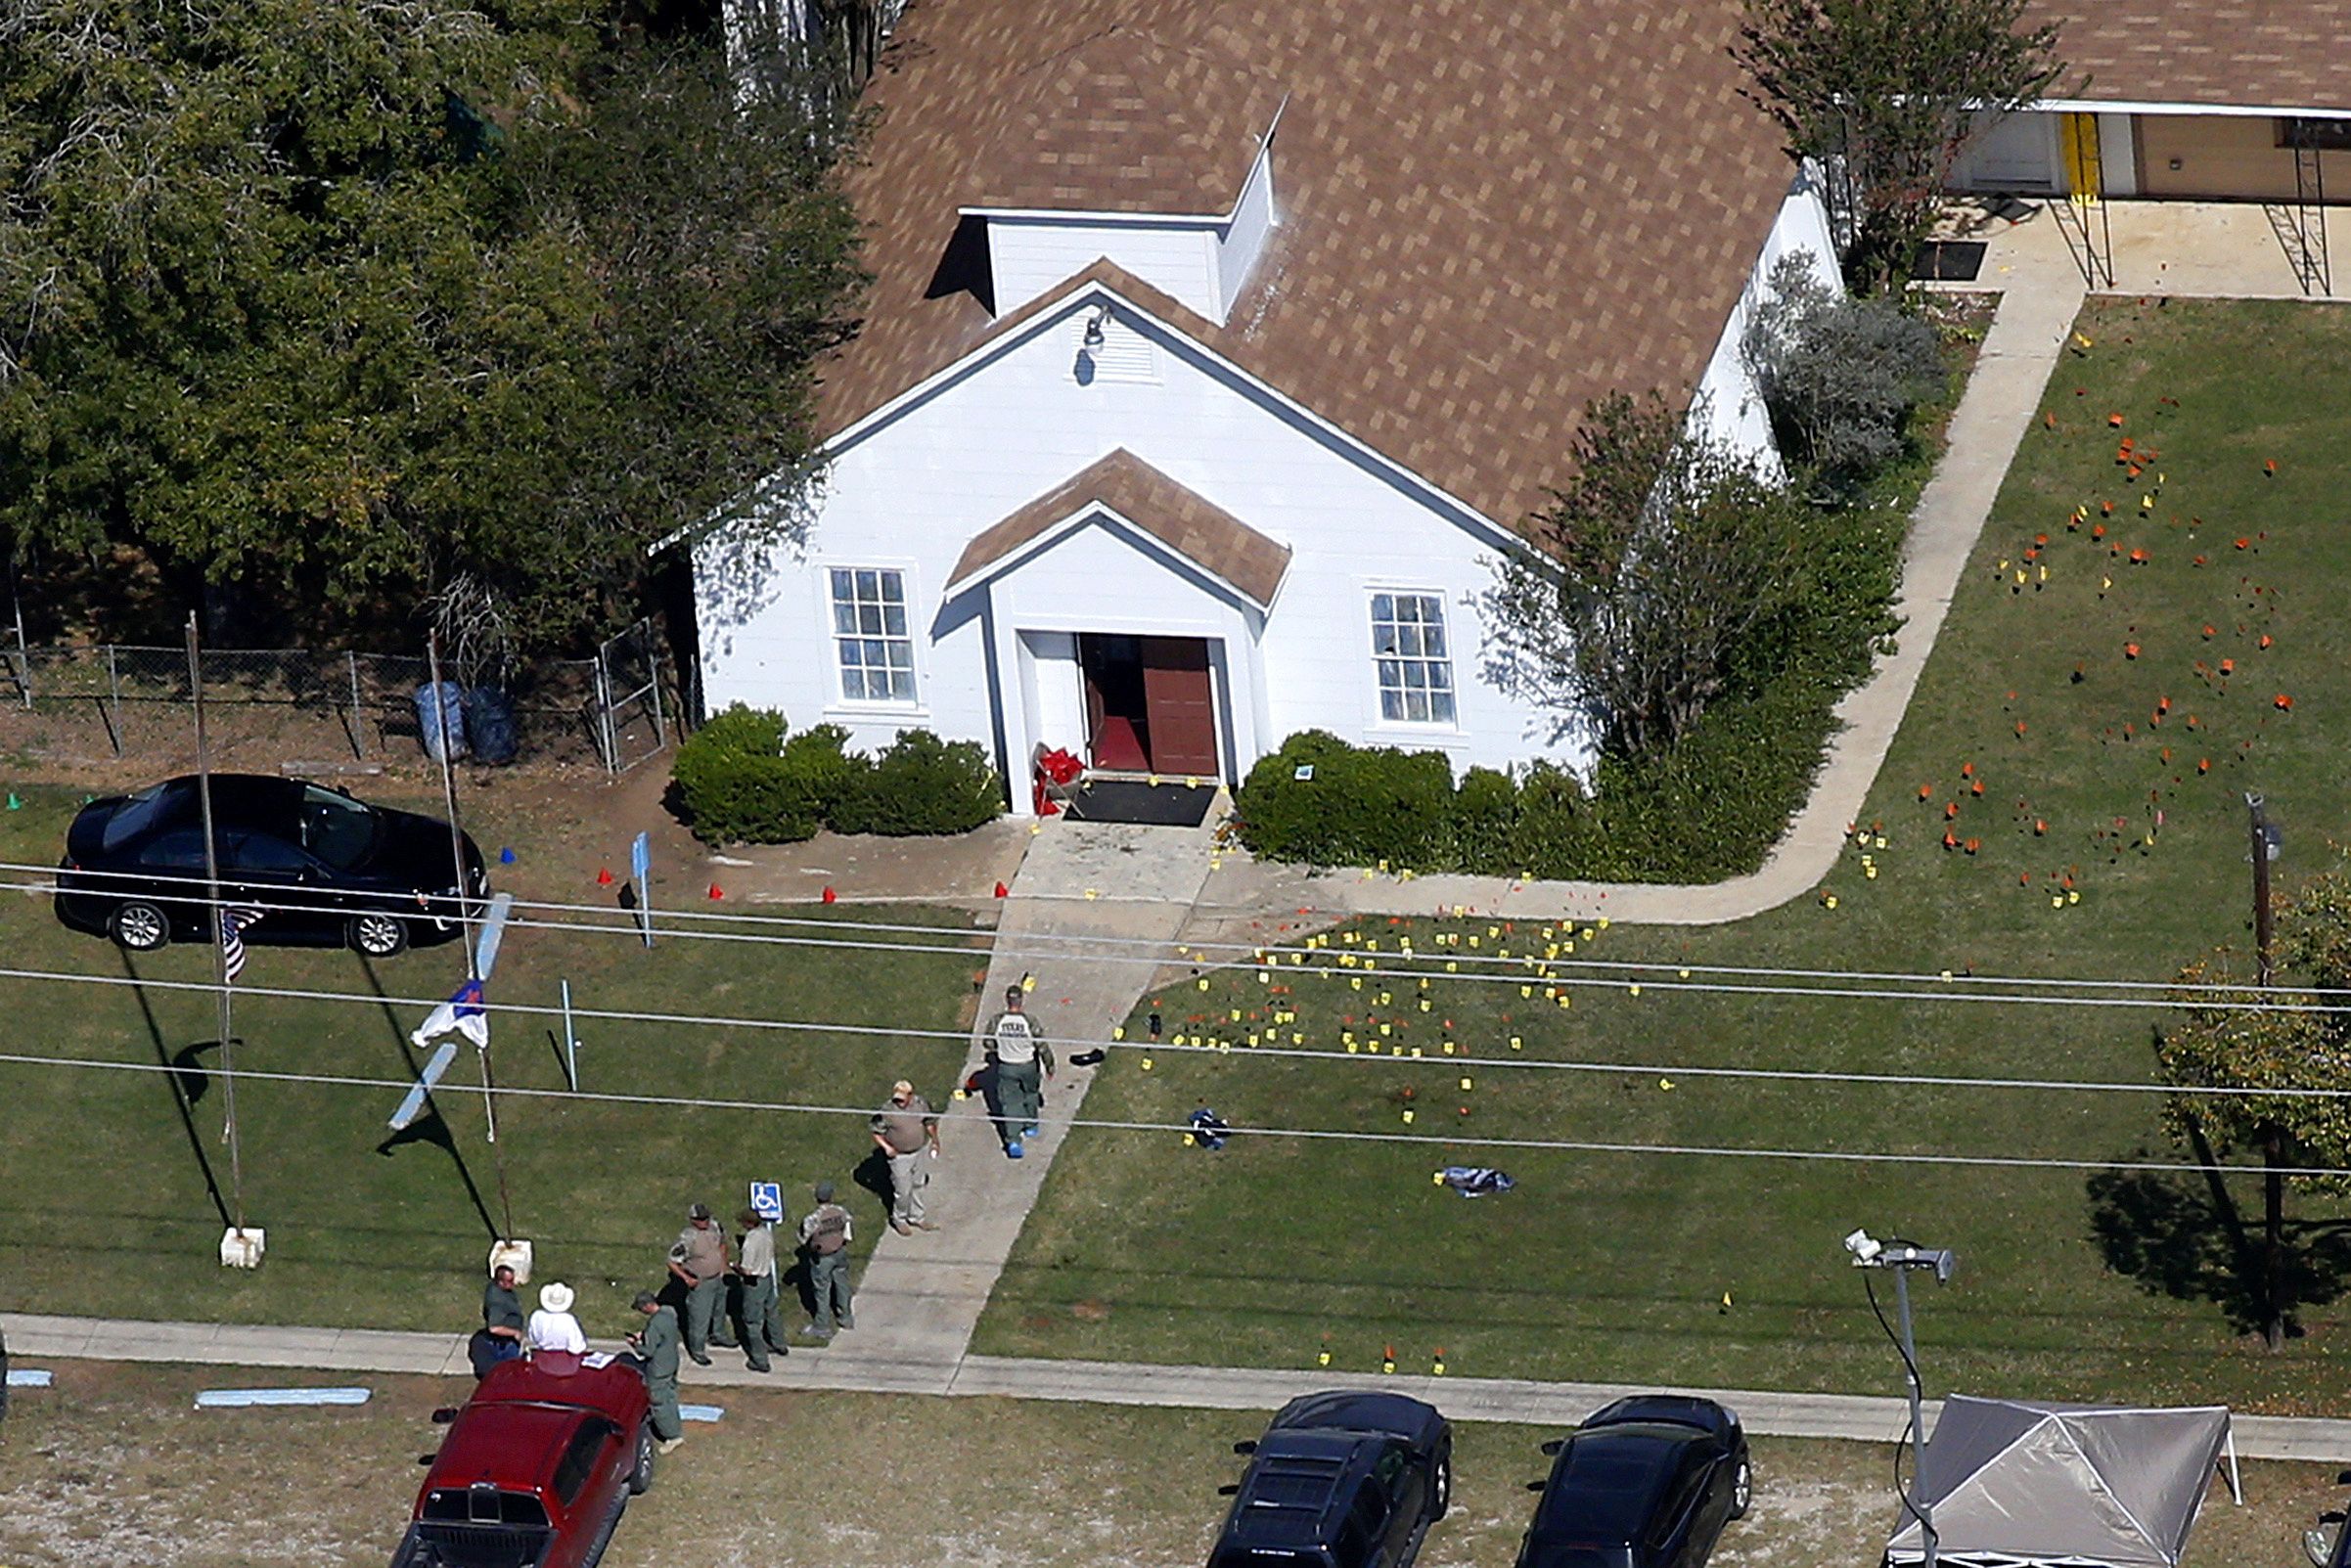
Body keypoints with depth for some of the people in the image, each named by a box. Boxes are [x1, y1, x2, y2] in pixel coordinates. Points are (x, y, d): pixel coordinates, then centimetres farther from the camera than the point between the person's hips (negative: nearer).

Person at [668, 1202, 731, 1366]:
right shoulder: (687, 1239, -28)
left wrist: (723, 1262, 6)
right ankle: (697, 1351, 21)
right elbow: (672, 1263, -22)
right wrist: (686, 1278, -27)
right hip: (700, 1284, -7)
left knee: (719, 1309, 28)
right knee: (699, 1318, 3)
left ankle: (718, 1336, 53)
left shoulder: (714, 1228, -8)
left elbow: (722, 1243, 15)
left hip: (718, 1278, 7)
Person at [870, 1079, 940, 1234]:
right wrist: (886, 1147, -25)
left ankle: (916, 1217, 37)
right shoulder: (887, 1111, -21)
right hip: (900, 1156, -4)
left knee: (917, 1187, 20)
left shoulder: (921, 1104, -9)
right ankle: (899, 1220, 26)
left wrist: (935, 1141, 6)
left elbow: (930, 1122, 8)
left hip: (921, 1152, 4)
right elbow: (877, 1133, -12)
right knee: (903, 1191, 3)